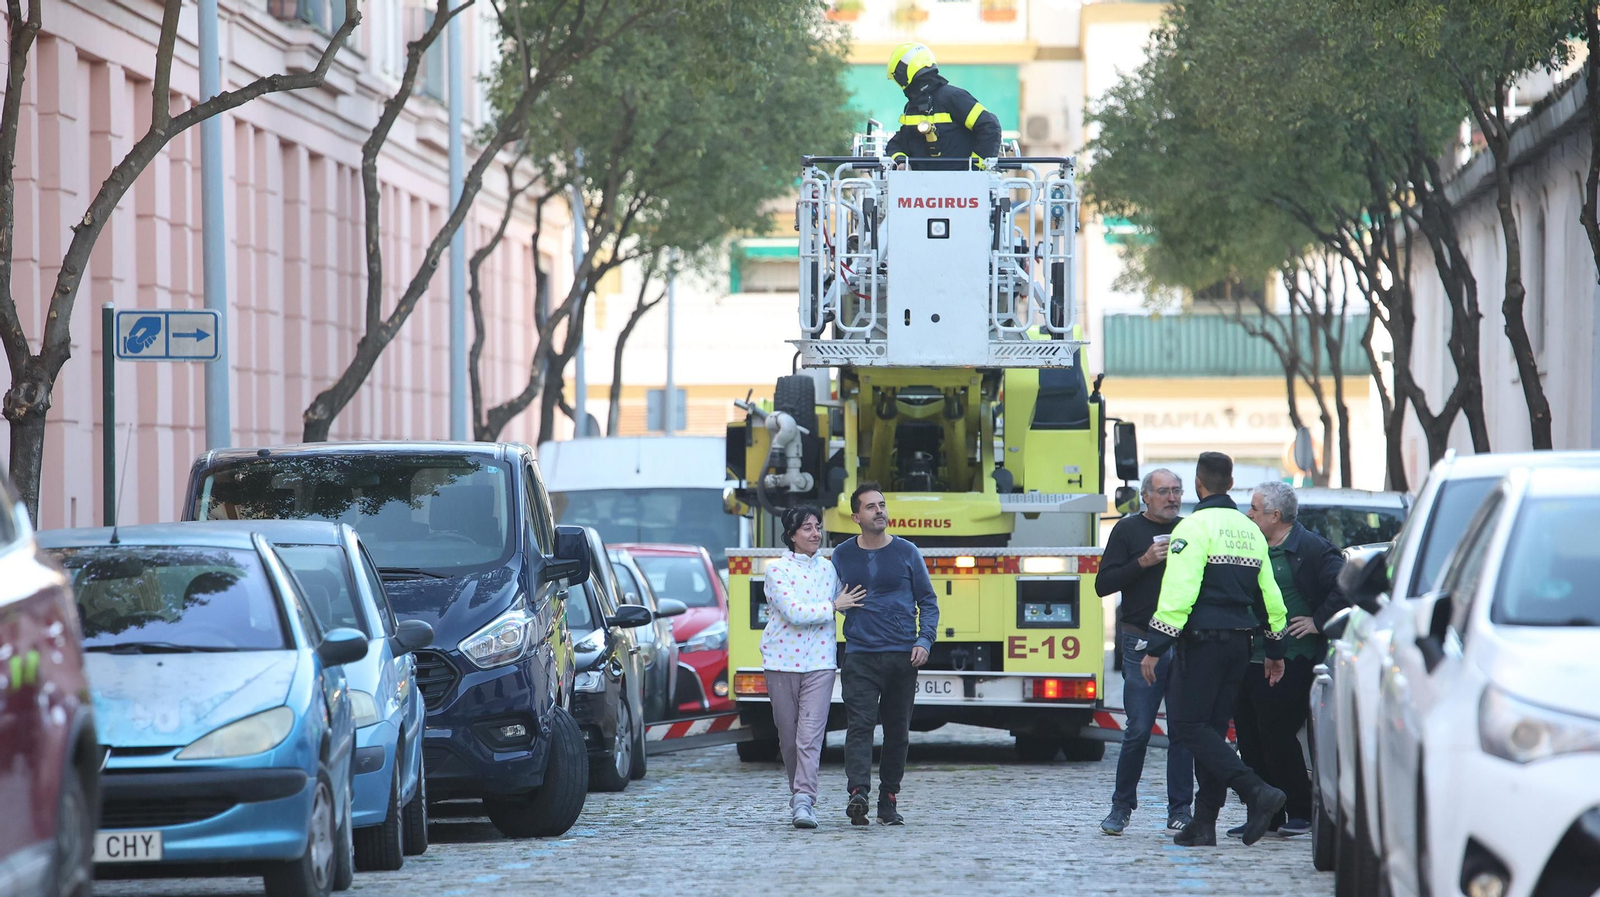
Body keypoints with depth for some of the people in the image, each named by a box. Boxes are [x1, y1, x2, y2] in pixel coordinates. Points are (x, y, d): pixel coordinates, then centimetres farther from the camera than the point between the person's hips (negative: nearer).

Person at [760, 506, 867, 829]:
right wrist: (834, 606, -9)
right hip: (782, 661, -2)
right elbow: (793, 613, -14)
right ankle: (798, 794, 24)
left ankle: (804, 800, -20)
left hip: (819, 661, 2)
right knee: (788, 735, 7)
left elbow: (848, 602, 29)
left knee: (811, 733, -12)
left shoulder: (828, 569, 11)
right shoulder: (777, 569, -4)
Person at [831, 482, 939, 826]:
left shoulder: (906, 552, 6)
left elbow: (928, 601, 9)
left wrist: (924, 641, -3)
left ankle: (889, 800, 12)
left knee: (897, 730, 5)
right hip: (859, 657, -1)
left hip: (902, 656, 1)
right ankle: (858, 794, -27)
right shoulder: (842, 556, 7)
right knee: (860, 725, -15)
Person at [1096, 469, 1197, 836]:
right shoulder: (1128, 530, 4)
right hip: (1143, 643, -3)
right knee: (1139, 730, -5)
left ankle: (1180, 810, 5)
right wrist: (1143, 562, -14)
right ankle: (1121, 807, 7)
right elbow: (1103, 584, -3)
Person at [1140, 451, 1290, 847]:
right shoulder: (1250, 530, 14)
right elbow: (1270, 595, 17)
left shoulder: (1194, 527, -10)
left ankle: (1257, 792, -21)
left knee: (1188, 726, -6)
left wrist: (1156, 648, -16)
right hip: (1239, 643, 8)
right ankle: (1204, 823, 8)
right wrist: (1275, 651, 25)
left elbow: (1178, 593, -18)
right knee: (1212, 730, 11)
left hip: (1202, 641, -8)